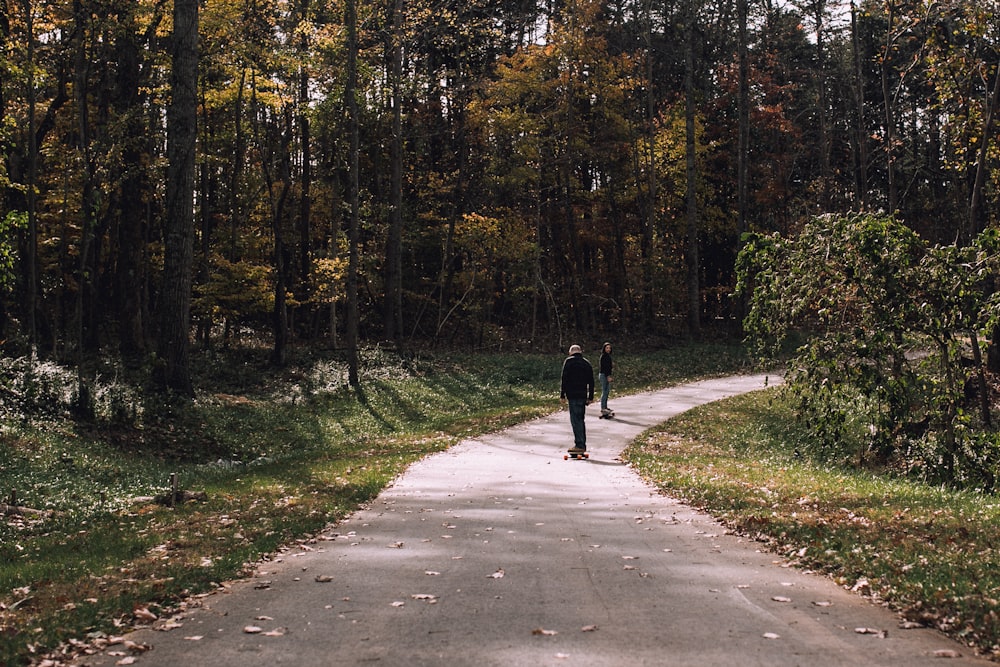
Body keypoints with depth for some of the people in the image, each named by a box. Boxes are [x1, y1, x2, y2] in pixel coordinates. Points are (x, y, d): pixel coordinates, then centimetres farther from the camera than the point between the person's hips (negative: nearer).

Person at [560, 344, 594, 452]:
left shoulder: (569, 361, -2)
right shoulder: (587, 363, 15)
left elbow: (564, 379, -8)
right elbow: (591, 382, 15)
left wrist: (562, 395, -5)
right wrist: (590, 397, 19)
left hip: (573, 395, -6)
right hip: (583, 395, 6)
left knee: (575, 420, -7)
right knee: (580, 420, 15)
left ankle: (580, 445, -11)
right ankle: (582, 444, 16)